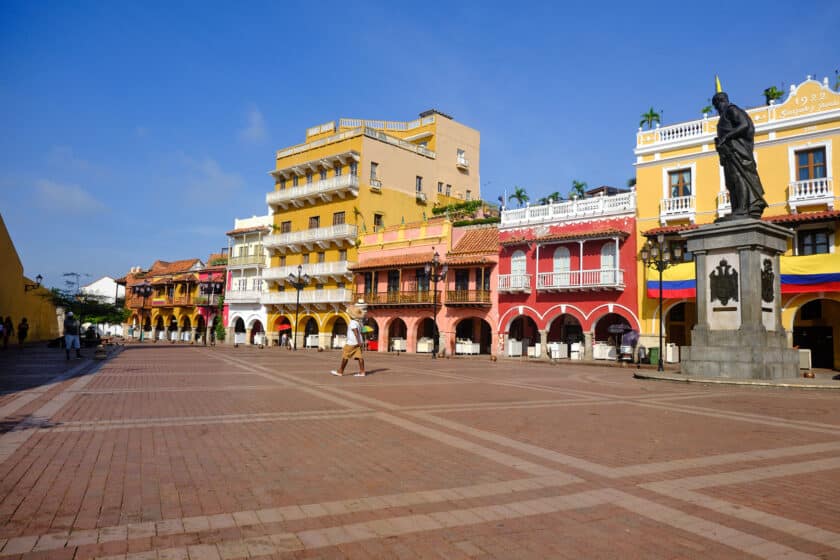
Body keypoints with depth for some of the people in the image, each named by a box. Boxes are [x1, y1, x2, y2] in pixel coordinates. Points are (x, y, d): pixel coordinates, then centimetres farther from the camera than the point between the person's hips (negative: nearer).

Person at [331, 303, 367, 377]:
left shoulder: (353, 323, -15)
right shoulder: (358, 322, 14)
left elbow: (356, 333, -23)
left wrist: (359, 342, -26)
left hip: (352, 343, -9)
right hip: (357, 342, 9)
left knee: (345, 356, 1)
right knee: (359, 356, 3)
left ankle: (340, 371, 8)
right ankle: (362, 372, -3)